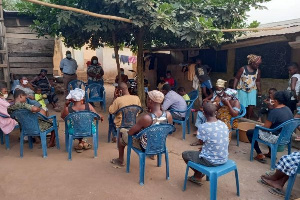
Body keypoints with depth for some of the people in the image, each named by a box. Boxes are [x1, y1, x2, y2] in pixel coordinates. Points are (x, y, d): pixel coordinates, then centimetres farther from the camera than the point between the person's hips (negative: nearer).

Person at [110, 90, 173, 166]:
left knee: (122, 132, 15)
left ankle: (120, 160, 32)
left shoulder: (146, 118, -34)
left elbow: (130, 133, -21)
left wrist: (138, 129, 2)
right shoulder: (168, 115, -20)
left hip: (145, 147, -5)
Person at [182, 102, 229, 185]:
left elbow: (201, 141, -4)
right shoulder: (224, 125, -4)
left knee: (185, 154, 14)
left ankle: (198, 175, 31)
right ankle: (198, 176, 35)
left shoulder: (203, 127, -23)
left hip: (211, 161, -6)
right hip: (224, 159, 6)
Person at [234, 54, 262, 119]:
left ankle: (249, 119, 7)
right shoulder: (243, 69, -13)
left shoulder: (258, 71, -1)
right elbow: (236, 78, -8)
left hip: (252, 90, 3)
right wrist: (234, 89, -12)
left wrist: (259, 91, 13)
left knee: (251, 105, -6)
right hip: (242, 89, -3)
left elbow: (258, 81, 10)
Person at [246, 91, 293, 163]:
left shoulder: (274, 111, -24)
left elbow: (265, 127, -19)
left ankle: (260, 155, 3)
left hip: (276, 138, -9)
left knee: (249, 132, 0)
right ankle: (271, 153, 34)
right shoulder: (288, 109, 3)